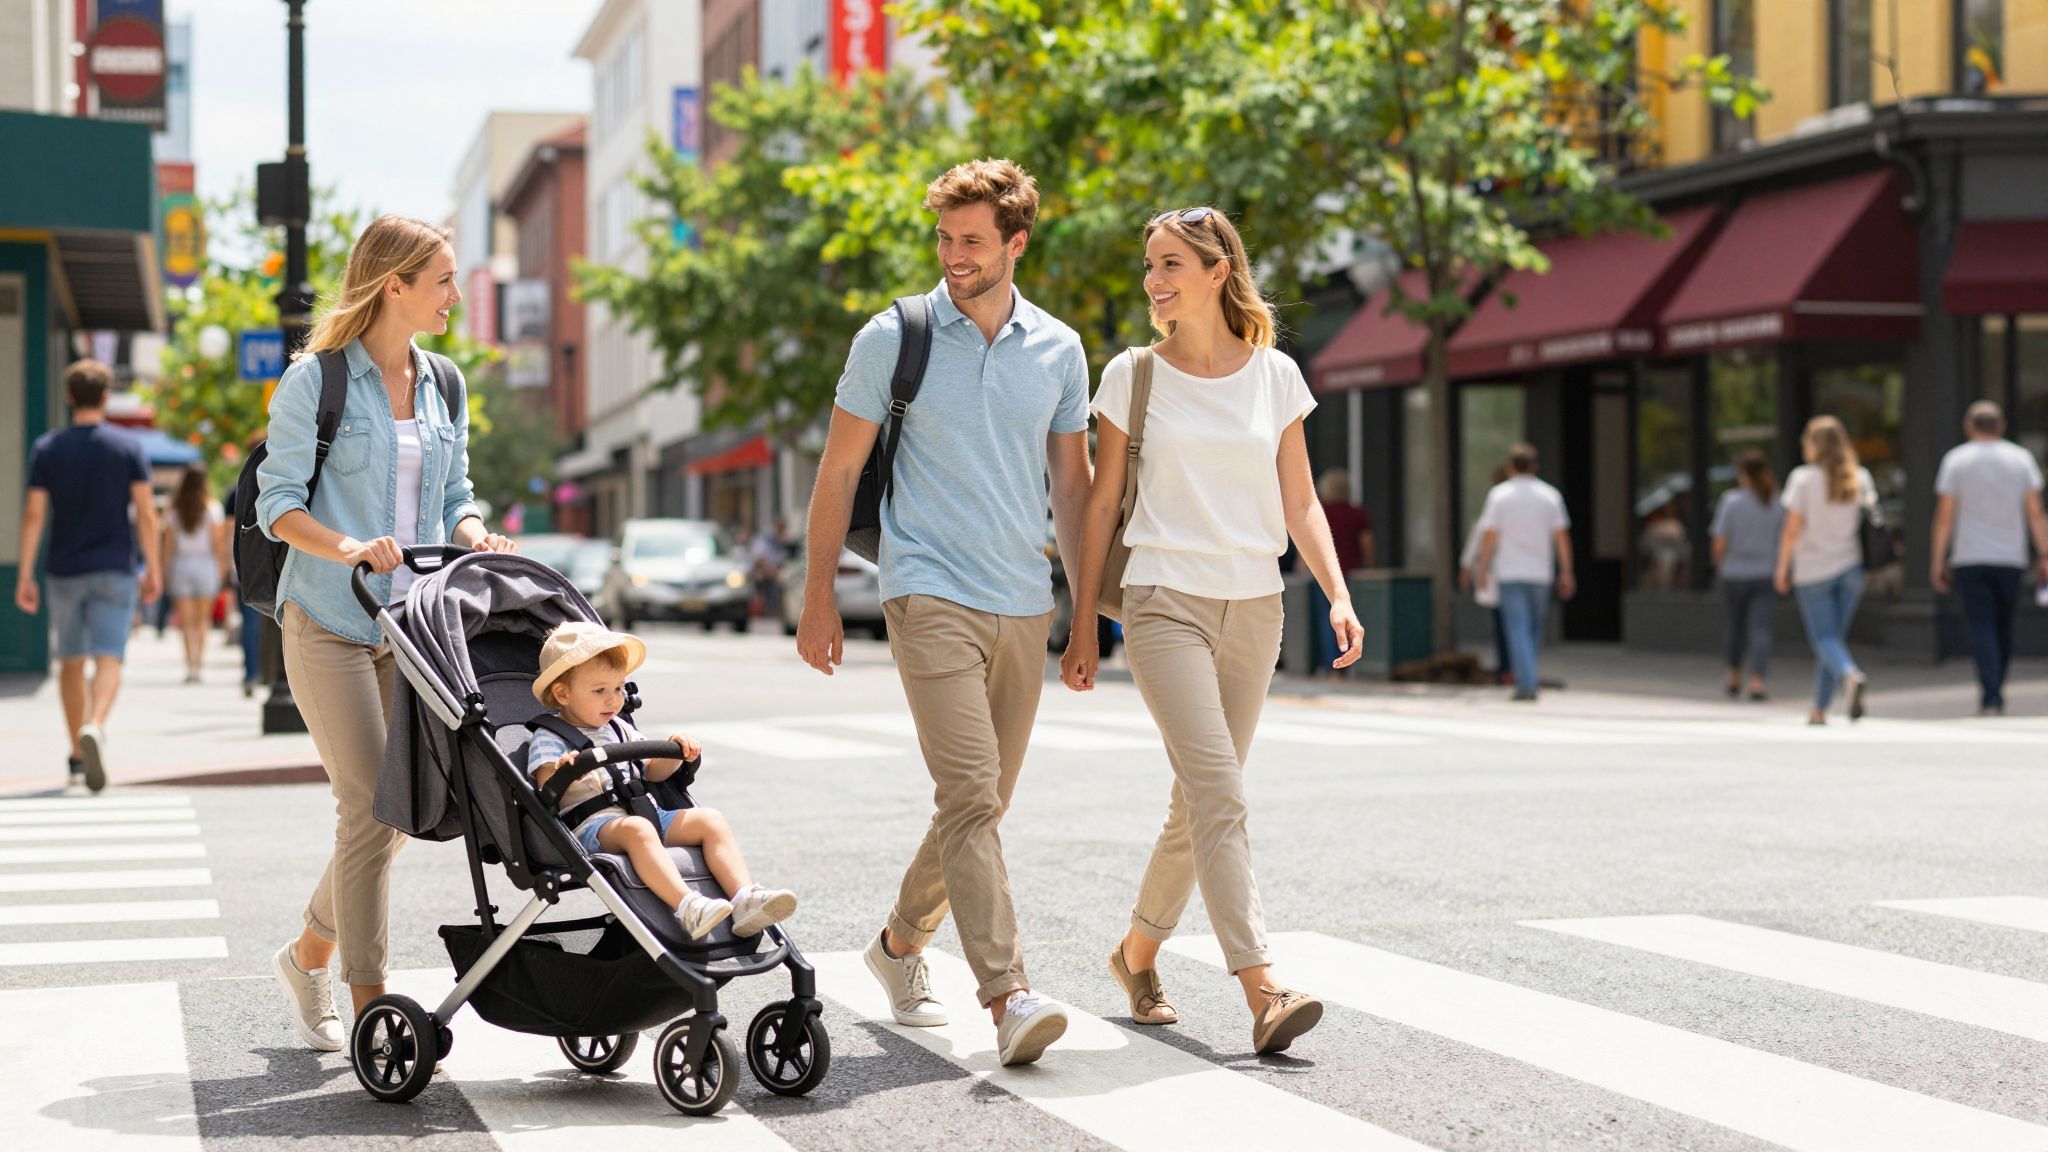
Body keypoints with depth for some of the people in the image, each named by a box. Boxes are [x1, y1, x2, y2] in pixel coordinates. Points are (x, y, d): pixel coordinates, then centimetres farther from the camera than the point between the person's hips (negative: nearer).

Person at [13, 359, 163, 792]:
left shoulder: (48, 449, 1)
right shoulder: (128, 447, -2)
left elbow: (34, 514, -3)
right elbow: (145, 513, -5)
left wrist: (25, 577, -1)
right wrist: (153, 569, 2)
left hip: (65, 570, 2)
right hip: (115, 569, -2)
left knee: (71, 662, 13)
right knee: (108, 659, -7)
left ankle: (77, 756, 19)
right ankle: (94, 727, -34)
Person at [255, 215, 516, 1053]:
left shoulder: (444, 387, 12)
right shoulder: (317, 380, -5)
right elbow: (277, 501, -7)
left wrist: (474, 536, -5)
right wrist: (347, 548, -23)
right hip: (330, 622, -6)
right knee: (369, 805, -10)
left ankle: (308, 955, 26)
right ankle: (370, 1004, -3)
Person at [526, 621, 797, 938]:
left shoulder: (619, 729, 24)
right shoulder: (549, 739, 3)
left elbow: (652, 772, 30)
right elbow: (546, 790, -12)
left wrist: (675, 754, 10)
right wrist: (561, 771, -35)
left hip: (644, 813, 7)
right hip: (591, 825, -7)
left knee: (709, 820, -11)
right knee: (635, 829, -39)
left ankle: (745, 900, -25)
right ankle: (687, 907, -54)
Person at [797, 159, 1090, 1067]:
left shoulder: (1058, 351, 9)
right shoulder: (894, 339, -1)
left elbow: (1072, 484, 17)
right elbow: (839, 471, 4)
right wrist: (818, 600, 1)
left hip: (1024, 606, 5)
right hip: (931, 594, -4)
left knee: (983, 802, 11)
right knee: (971, 795, -17)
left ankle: (901, 941, 33)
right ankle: (1007, 994, -21)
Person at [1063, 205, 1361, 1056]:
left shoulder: (1276, 375, 6)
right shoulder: (1133, 376, 2)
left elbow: (1299, 503, 9)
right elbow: (1102, 503, 5)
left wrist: (1338, 595, -4)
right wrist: (1083, 626, 4)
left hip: (1254, 607, 3)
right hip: (1166, 602, -3)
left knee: (1201, 802, 9)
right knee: (1218, 792, -17)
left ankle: (1137, 950, 30)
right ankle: (1263, 992, -24)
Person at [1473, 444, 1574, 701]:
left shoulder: (1499, 494, -2)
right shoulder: (1550, 495, 4)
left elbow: (1489, 535, -5)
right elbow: (1561, 535, 2)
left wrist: (1482, 569, 3)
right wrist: (1566, 572, 6)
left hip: (1509, 573, -2)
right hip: (1540, 572, 2)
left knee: (1518, 629, -4)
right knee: (1535, 627, 16)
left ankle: (1527, 685, -13)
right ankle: (1528, 677, 19)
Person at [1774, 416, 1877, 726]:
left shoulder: (1803, 478, -8)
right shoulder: (1860, 478, 5)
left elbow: (1792, 529, -9)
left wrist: (1782, 568, 0)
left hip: (1813, 570, -4)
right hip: (1850, 567, 4)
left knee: (1824, 638, -3)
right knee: (1834, 636, 11)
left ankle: (1851, 675, -33)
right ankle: (1819, 709, 13)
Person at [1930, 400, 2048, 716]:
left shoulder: (1956, 459, 1)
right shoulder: (2022, 459, 5)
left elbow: (1944, 515, -2)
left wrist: (1937, 560, 2)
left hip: (1970, 559, -2)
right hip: (2011, 557, 2)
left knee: (1982, 627, -5)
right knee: (2003, 627, 13)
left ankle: (1990, 695, -18)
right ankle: (1995, 695, 17)